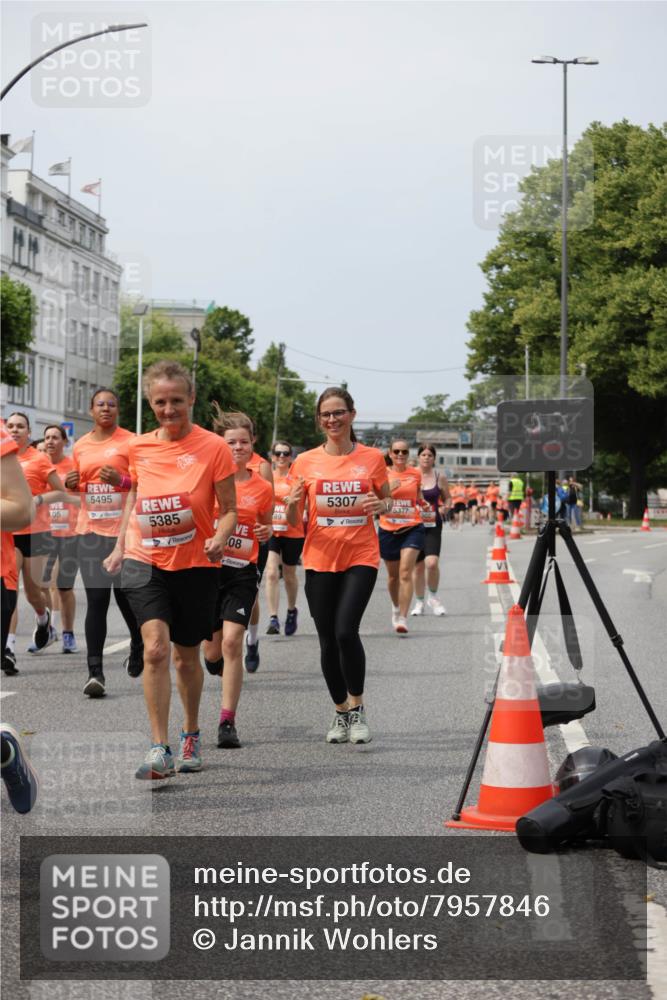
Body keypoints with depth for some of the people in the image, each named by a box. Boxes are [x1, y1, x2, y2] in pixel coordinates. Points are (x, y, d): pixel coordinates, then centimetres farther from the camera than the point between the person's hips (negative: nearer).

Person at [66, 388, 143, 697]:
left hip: (125, 530, -3)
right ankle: (95, 672, -6)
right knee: (96, 600, -4)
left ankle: (139, 644, 36)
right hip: (91, 530, 3)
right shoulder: (80, 446, 11)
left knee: (126, 595, 5)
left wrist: (121, 481, -19)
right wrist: (71, 484, 2)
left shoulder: (130, 442, -2)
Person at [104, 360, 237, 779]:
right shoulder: (139, 448, 2)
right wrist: (120, 547, 10)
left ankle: (191, 734, 36)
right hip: (145, 561, 1)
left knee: (187, 656, 12)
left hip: (196, 564, -1)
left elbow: (229, 510, -6)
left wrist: (219, 538, -26)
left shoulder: (213, 447, -9)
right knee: (155, 647, -17)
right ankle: (160, 749, -15)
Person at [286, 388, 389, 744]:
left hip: (361, 557, -2)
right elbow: (293, 521, 6)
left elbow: (387, 501, 14)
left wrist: (380, 504, -10)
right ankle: (341, 713, 22)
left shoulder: (372, 458, 2)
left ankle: (357, 708, 2)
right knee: (328, 640, 4)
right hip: (320, 559, 2)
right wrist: (292, 504, -16)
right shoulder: (306, 462, 4)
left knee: (346, 631, -17)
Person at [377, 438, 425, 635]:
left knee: (405, 573, -15)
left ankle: (403, 619, -17)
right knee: (393, 575, 15)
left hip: (412, 528, -1)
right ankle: (396, 607, 41)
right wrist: (388, 490, -19)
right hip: (388, 530, 1)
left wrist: (422, 504, 5)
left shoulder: (416, 474, 4)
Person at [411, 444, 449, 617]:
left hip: (433, 526, -1)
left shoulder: (440, 477, 2)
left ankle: (433, 597, 4)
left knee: (432, 563, -18)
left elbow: (447, 498, 13)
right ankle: (419, 602, 24)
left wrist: (443, 508, -7)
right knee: (418, 566, 7)